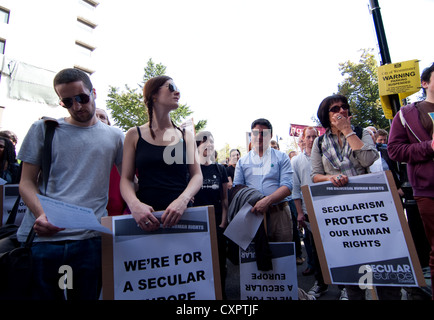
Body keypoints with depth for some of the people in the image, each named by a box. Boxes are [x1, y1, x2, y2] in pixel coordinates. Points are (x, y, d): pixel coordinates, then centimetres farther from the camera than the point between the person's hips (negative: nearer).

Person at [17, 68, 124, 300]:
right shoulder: (43, 129, 7)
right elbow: (26, 182, 4)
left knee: (86, 295, 11)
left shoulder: (114, 136, 8)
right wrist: (41, 214, -14)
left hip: (90, 238, 1)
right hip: (40, 236, 0)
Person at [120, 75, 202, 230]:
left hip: (181, 213, 1)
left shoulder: (186, 136, 10)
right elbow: (126, 179, 4)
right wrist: (134, 204, -16)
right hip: (145, 215, 0)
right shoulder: (134, 135, 8)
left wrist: (183, 200, -15)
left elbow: (197, 175, 3)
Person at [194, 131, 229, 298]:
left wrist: (224, 222, 0)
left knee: (219, 259, 10)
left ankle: (220, 292, 31)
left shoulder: (220, 169, 7)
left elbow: (224, 199, 7)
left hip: (217, 223, 2)